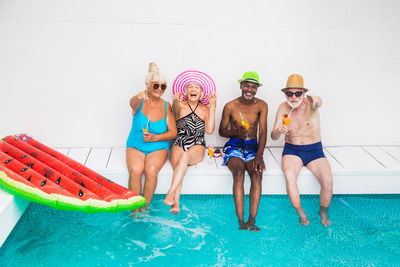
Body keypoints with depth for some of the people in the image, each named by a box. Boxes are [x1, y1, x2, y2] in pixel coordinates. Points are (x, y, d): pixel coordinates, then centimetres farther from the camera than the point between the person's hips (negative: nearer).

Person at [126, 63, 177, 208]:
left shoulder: (166, 106, 0)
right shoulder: (139, 102, -5)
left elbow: (173, 132, 0)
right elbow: (133, 103, -32)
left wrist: (155, 138, -17)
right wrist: (139, 98, -56)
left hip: (158, 147, 1)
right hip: (135, 146, 0)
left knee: (151, 170, -28)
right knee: (135, 170, -28)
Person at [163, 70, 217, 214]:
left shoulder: (205, 110, 11)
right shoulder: (180, 105, 8)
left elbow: (209, 130, -5)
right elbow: (176, 110, -18)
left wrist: (212, 107, -9)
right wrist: (176, 102, -41)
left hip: (197, 148, 1)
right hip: (178, 145, 0)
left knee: (185, 155, -35)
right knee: (177, 162, -34)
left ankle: (170, 193, -41)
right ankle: (175, 203, -46)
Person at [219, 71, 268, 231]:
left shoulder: (261, 106, 3)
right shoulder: (230, 106, 1)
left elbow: (262, 132, -4)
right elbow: (222, 131, 9)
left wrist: (259, 155, -19)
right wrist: (236, 132, -14)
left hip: (253, 146, 1)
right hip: (234, 145, -1)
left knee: (257, 173, -29)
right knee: (239, 172, -31)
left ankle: (252, 220, -28)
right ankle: (241, 221, -31)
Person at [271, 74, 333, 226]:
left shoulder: (309, 103, -11)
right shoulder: (283, 108, -3)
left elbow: (318, 103, -39)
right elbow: (273, 136, -3)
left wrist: (316, 101, -65)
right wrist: (279, 131, -29)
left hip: (314, 151, -1)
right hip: (292, 151, 1)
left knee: (328, 180, -23)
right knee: (289, 175, -31)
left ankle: (323, 212, 6)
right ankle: (300, 213, -11)